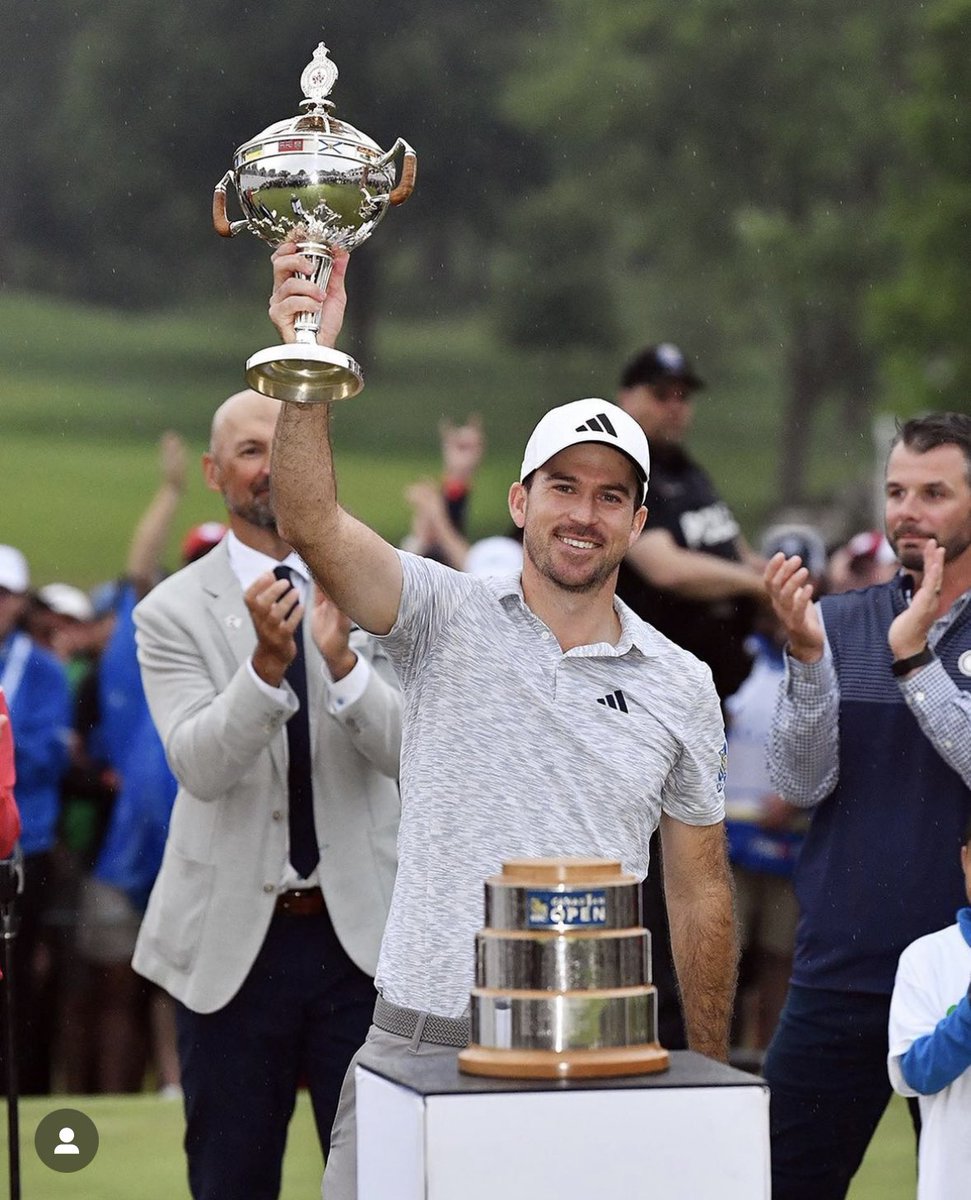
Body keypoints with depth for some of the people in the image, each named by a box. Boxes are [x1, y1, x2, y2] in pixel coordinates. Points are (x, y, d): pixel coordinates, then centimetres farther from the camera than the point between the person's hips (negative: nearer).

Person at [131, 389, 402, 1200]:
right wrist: (266, 663, -30)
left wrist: (343, 662, -25)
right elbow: (200, 767, -14)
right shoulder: (174, 613, -1)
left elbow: (413, 752, -7)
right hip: (231, 941, 0)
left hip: (362, 929, 0)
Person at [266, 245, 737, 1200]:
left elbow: (699, 890, 12)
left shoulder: (680, 686, 7)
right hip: (423, 1039, -1)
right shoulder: (448, 618, 2)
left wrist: (711, 1078, 11)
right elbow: (312, 524, -15)